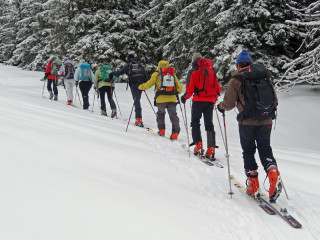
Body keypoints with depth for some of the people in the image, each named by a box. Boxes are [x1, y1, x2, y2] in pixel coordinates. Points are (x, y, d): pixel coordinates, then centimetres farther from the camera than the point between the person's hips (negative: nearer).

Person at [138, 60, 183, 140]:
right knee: (173, 115, 3)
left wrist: (140, 87, 21)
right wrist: (177, 92, 35)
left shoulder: (156, 74, 5)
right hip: (172, 99, 2)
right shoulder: (173, 74, 14)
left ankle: (161, 130, 11)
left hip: (161, 99, -2)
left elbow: (149, 84, 5)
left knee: (160, 114, 15)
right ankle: (175, 132, -7)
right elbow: (179, 87, 15)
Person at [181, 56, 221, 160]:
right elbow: (218, 88, 10)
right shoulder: (212, 71, 10)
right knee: (209, 124, 7)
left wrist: (184, 97, 8)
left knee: (195, 122, 9)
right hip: (210, 101, 4)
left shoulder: (193, 71, -2)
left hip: (198, 100, -4)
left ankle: (198, 146, -2)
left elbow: (190, 88, -8)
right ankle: (211, 150, -1)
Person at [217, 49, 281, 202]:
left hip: (247, 122, -3)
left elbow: (228, 104, -3)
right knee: (265, 149, 16)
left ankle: (253, 186, 11)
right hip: (266, 121, 3)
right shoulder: (265, 76, 10)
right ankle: (273, 174, -9)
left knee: (248, 151, 12)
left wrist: (220, 106, 18)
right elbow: (275, 101, 13)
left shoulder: (236, 79, -2)